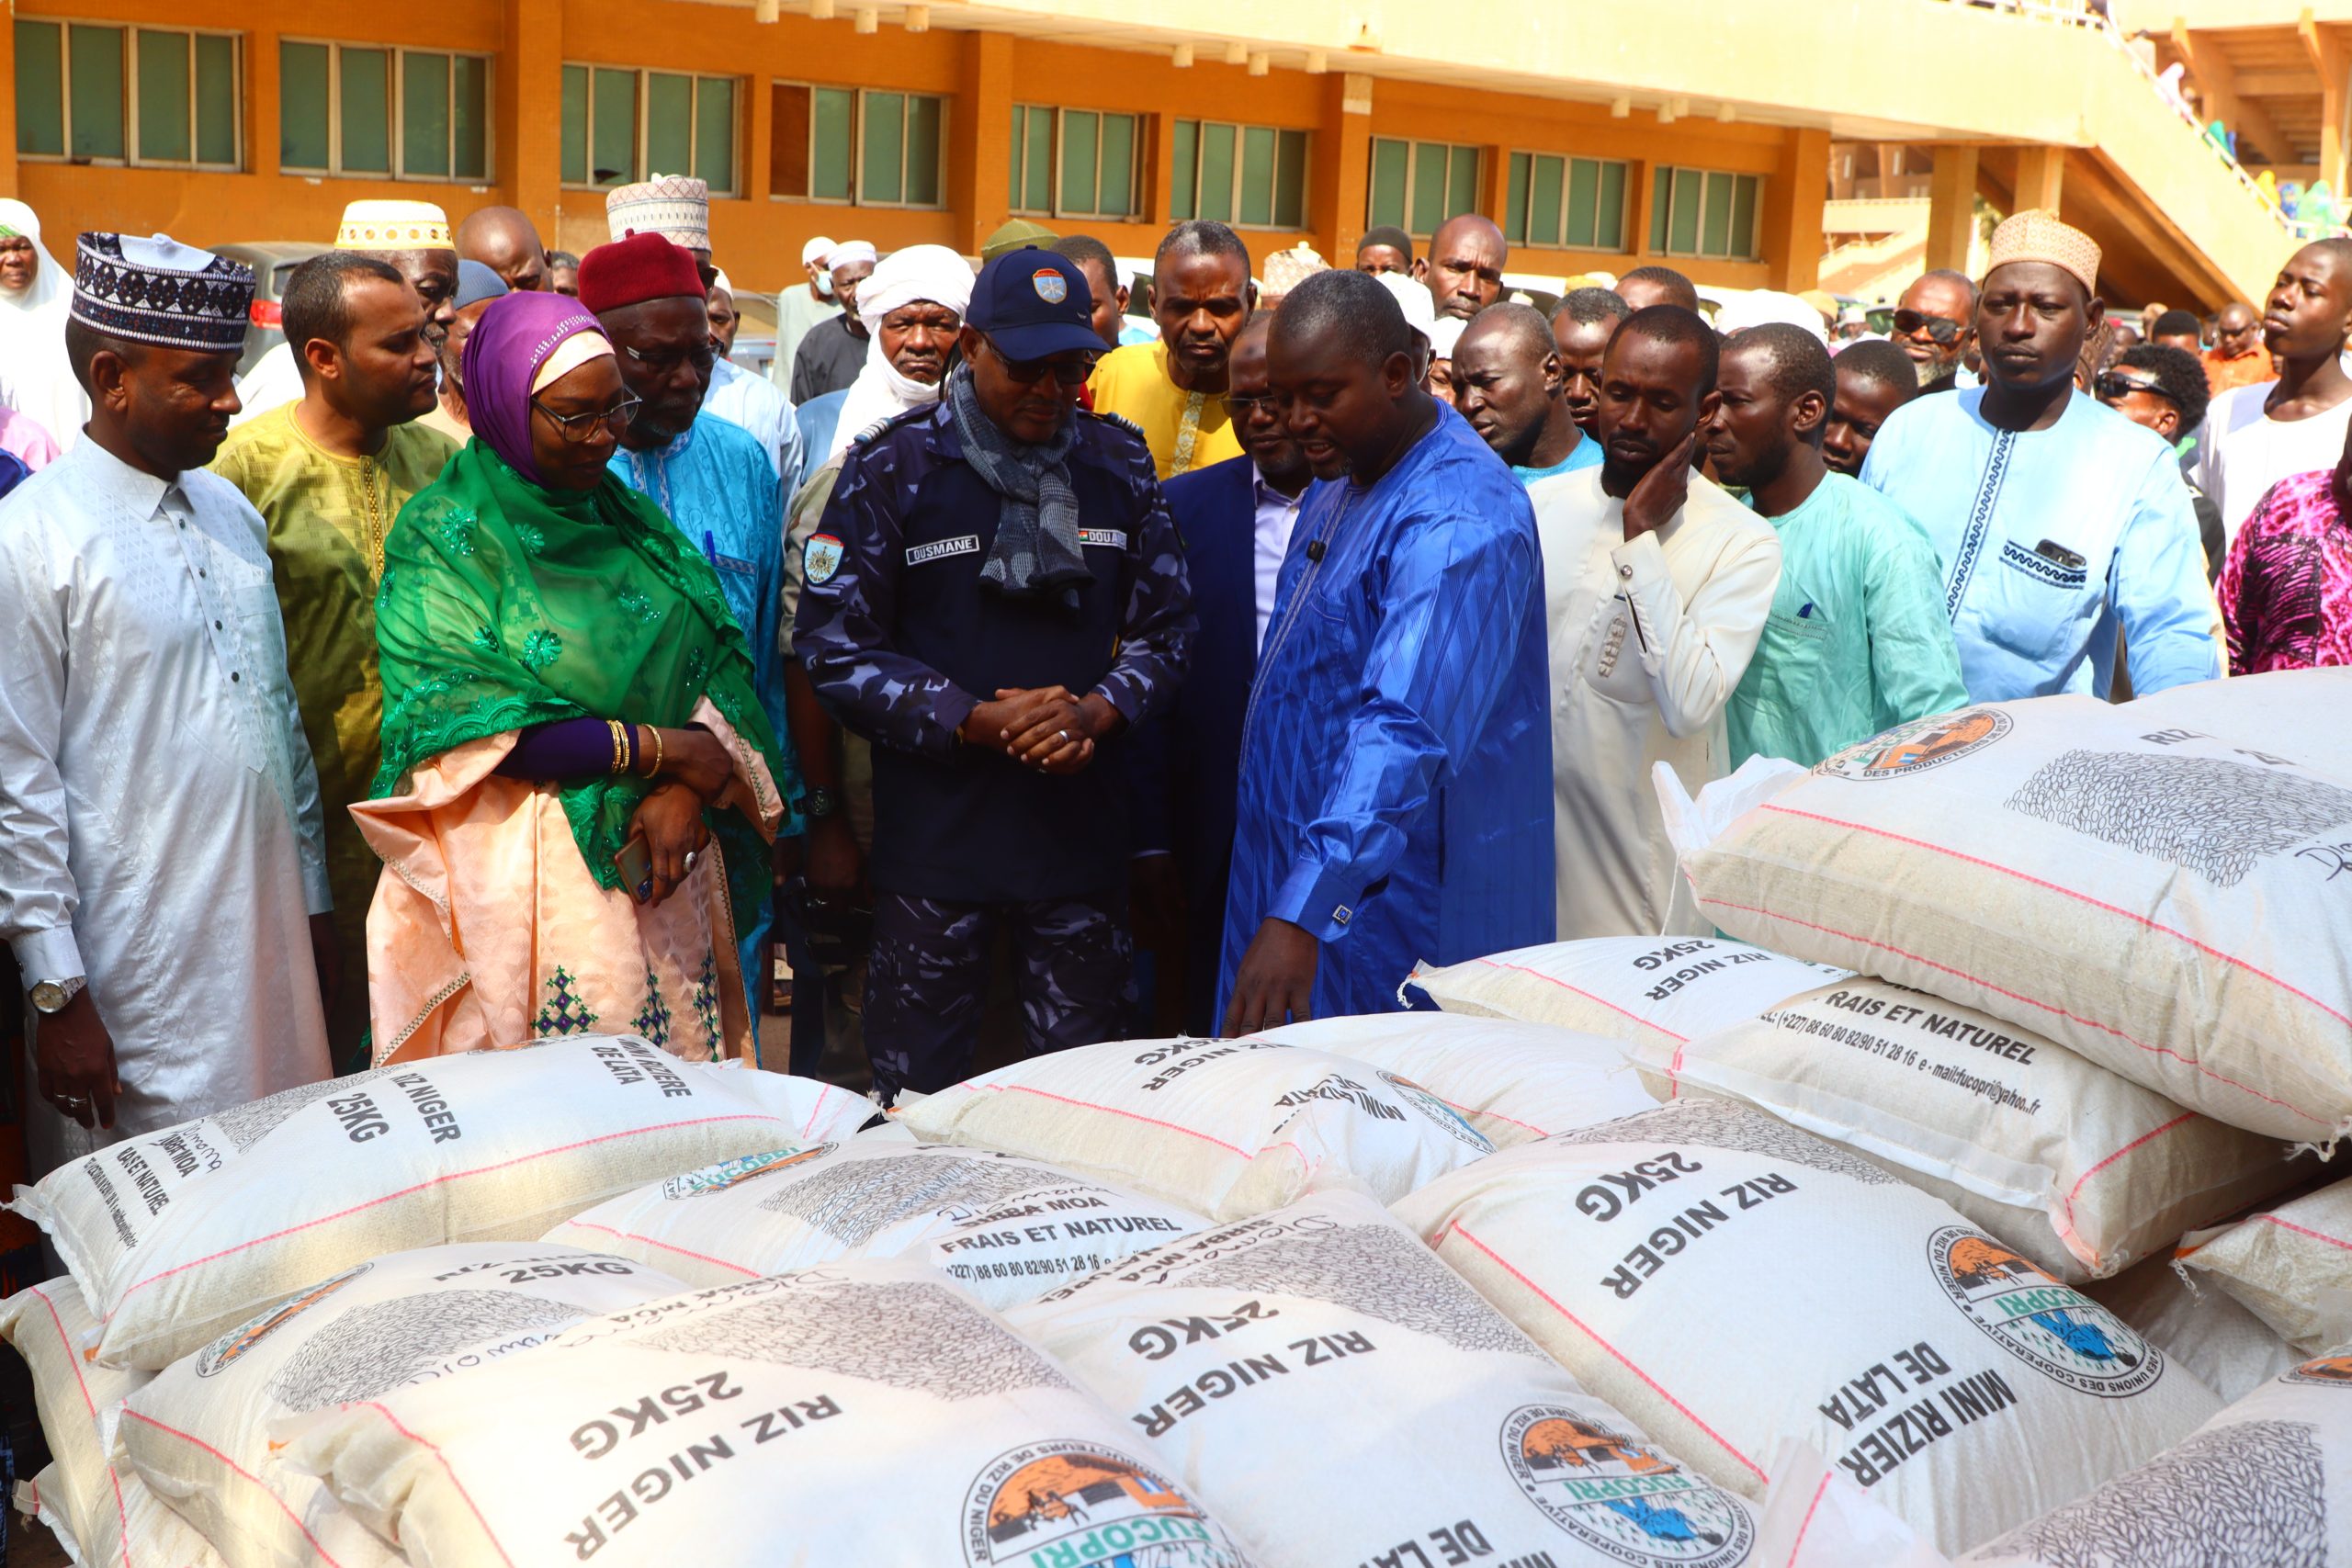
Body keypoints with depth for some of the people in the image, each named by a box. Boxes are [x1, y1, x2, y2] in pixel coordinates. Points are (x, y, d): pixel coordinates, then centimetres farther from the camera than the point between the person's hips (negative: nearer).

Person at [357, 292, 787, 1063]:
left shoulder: (629, 519, 11)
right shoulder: (446, 536, -5)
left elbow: (713, 663, 5)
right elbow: (461, 719, -14)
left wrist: (686, 787, -14)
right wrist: (655, 749, -15)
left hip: (658, 859, 5)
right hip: (520, 877, -4)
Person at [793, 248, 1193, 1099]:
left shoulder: (1117, 464, 7)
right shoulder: (894, 469, -3)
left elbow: (1164, 627, 11)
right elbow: (834, 647, -5)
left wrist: (1095, 712, -10)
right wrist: (974, 721, -15)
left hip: (1083, 828, 3)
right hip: (934, 830, -2)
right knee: (917, 1095, 6)